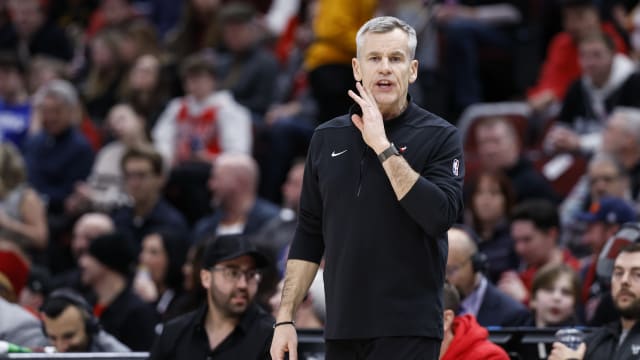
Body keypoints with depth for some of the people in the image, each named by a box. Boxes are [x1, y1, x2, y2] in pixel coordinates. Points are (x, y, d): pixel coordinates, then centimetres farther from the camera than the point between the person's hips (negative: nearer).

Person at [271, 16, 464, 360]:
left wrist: (383, 147, -17)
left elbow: (441, 215, -18)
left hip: (407, 330, -5)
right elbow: (309, 235, 14)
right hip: (343, 328, 5)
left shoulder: (440, 137, -3)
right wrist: (285, 318, 8)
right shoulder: (327, 138, 10)